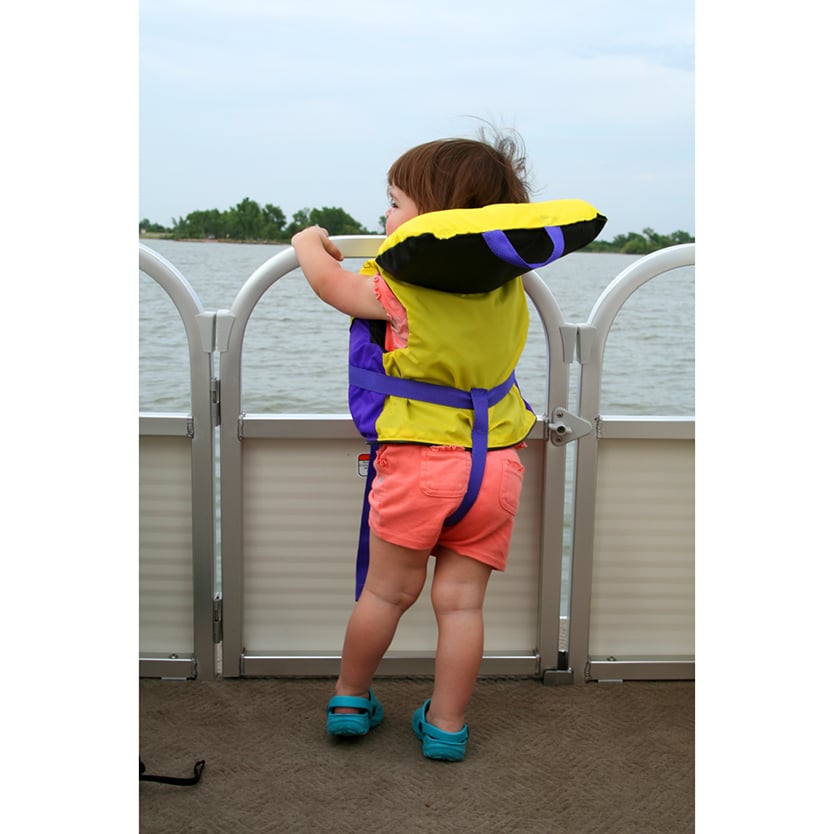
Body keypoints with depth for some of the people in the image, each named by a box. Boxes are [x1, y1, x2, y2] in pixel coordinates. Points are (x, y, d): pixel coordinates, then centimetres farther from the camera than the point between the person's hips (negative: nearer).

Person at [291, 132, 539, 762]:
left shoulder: (403, 285, -11)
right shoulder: (509, 281, 3)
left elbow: (331, 285, 1)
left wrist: (311, 244, 22)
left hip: (418, 461, -3)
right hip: (495, 466, 4)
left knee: (388, 591, 12)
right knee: (461, 601, 10)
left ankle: (350, 699, 31)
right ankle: (447, 725, 19)